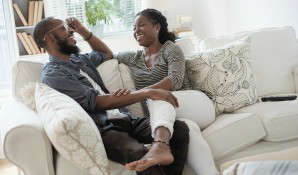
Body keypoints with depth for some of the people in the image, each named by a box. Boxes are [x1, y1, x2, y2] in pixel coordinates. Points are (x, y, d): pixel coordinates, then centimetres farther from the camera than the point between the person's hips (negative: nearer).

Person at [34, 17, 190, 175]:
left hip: (126, 119, 8)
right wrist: (148, 93, -16)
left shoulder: (78, 59, 22)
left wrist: (83, 31, 29)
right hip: (102, 129, -7)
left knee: (180, 128, -15)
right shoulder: (52, 74, -5)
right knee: (139, 153, -38)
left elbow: (107, 53, 43)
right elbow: (99, 102, -15)